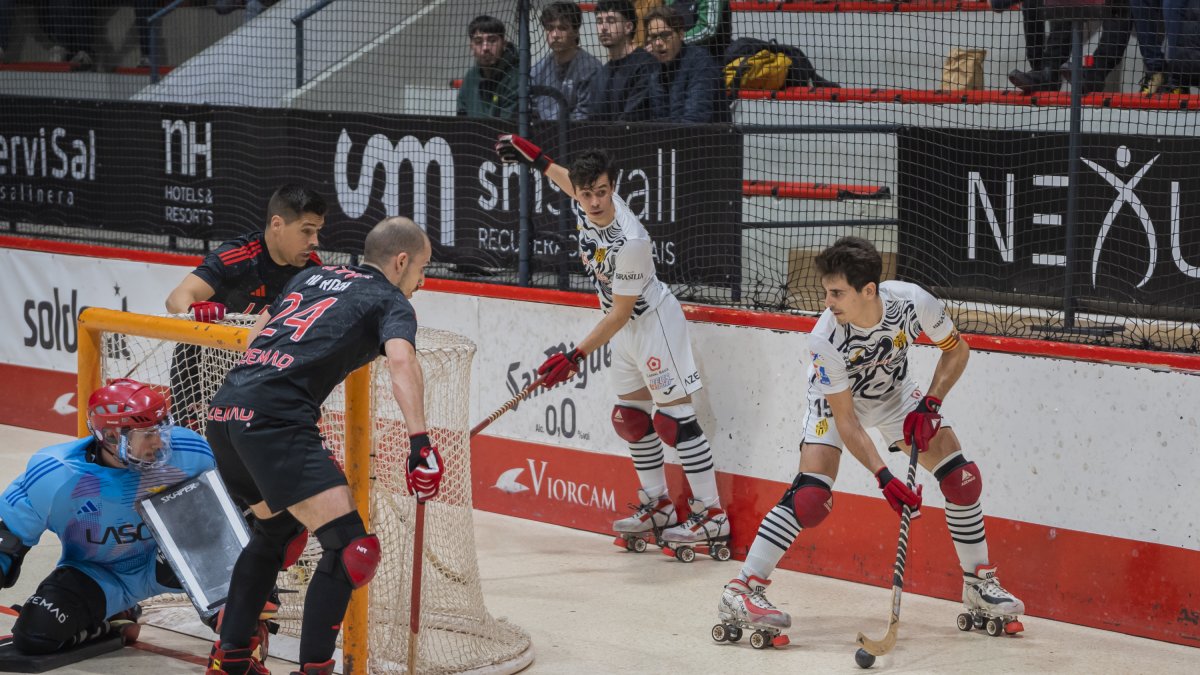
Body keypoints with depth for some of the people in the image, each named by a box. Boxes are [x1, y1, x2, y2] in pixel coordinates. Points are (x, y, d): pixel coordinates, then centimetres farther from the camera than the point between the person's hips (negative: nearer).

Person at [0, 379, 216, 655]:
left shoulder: (188, 453, -23)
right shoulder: (54, 476, -27)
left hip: (160, 564, 1)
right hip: (93, 574, -1)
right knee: (34, 635, -24)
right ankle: (111, 623, 3)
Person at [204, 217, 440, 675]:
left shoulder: (313, 276, 28)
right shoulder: (391, 301, 7)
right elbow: (401, 361, -13)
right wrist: (420, 443, -21)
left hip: (224, 412, 8)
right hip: (275, 420, -8)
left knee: (278, 529, 30)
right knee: (350, 547, -8)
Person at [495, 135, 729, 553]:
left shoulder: (629, 242, -33)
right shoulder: (585, 205, -10)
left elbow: (620, 313, -26)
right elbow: (569, 181, 20)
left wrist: (576, 356, -24)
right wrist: (535, 158, 18)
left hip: (654, 321, -9)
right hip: (627, 329, 9)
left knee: (673, 417, -11)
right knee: (631, 417, 13)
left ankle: (712, 515, -10)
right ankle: (658, 505, 24)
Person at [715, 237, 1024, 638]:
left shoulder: (913, 303, -30)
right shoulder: (825, 339, -35)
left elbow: (957, 350, -9)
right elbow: (845, 420, -28)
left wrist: (929, 404, -20)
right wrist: (883, 477, -35)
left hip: (894, 394, 4)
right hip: (836, 401, -4)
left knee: (962, 478, -3)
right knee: (811, 496, -22)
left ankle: (978, 584, 15)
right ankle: (740, 593, -17)